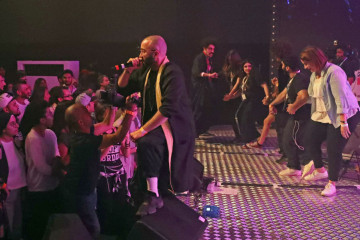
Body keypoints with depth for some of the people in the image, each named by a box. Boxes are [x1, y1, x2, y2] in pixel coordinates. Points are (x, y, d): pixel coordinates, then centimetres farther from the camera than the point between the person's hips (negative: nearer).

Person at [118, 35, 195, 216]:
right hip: (155, 125, 10)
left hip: (174, 128, -10)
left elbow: (167, 110, -29)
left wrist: (143, 130, -29)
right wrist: (129, 70, -1)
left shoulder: (172, 74, -19)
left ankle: (153, 197, -25)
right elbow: (122, 86, 18)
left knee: (146, 143, -33)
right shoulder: (147, 71, 8)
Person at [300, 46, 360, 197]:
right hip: (323, 116, 9)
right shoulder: (314, 75, 8)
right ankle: (320, 170, 27)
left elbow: (340, 98, -25)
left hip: (344, 116, -9)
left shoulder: (333, 72, -21)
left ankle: (332, 184, 6)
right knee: (310, 140, 6)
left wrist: (343, 123, -26)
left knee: (333, 149, -8)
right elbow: (313, 96, 16)